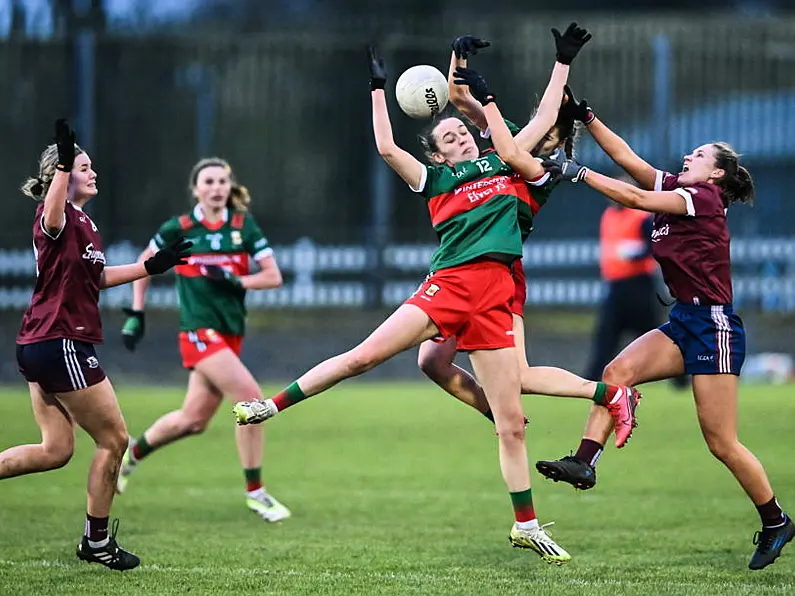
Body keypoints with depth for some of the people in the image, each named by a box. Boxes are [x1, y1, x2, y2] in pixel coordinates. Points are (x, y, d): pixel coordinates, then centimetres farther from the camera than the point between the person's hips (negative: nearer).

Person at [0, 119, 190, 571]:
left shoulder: (84, 224, 17)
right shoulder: (60, 218, -13)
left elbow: (97, 277, 31)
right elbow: (51, 219, -40)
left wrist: (152, 266, 30)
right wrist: (63, 165, -50)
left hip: (40, 347, 10)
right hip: (62, 344, -10)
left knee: (56, 450, 10)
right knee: (113, 438, 1)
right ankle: (97, 542, 11)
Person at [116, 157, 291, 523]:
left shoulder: (243, 226, 4)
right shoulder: (178, 229, -2)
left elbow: (273, 276, 0)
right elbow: (143, 265, 12)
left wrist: (236, 281, -15)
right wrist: (136, 314, 8)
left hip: (230, 333, 5)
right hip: (199, 329, -5)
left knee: (193, 420, 11)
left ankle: (132, 454, 36)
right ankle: (254, 492, -7)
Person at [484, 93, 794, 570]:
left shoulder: (705, 197, -12)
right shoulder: (677, 190, 12)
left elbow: (635, 199, -19)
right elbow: (629, 160, 12)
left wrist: (580, 173, -16)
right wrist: (588, 119, 6)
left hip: (714, 326, -9)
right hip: (683, 323, 9)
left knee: (722, 442, -5)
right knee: (619, 371, -13)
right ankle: (585, 462, -20)